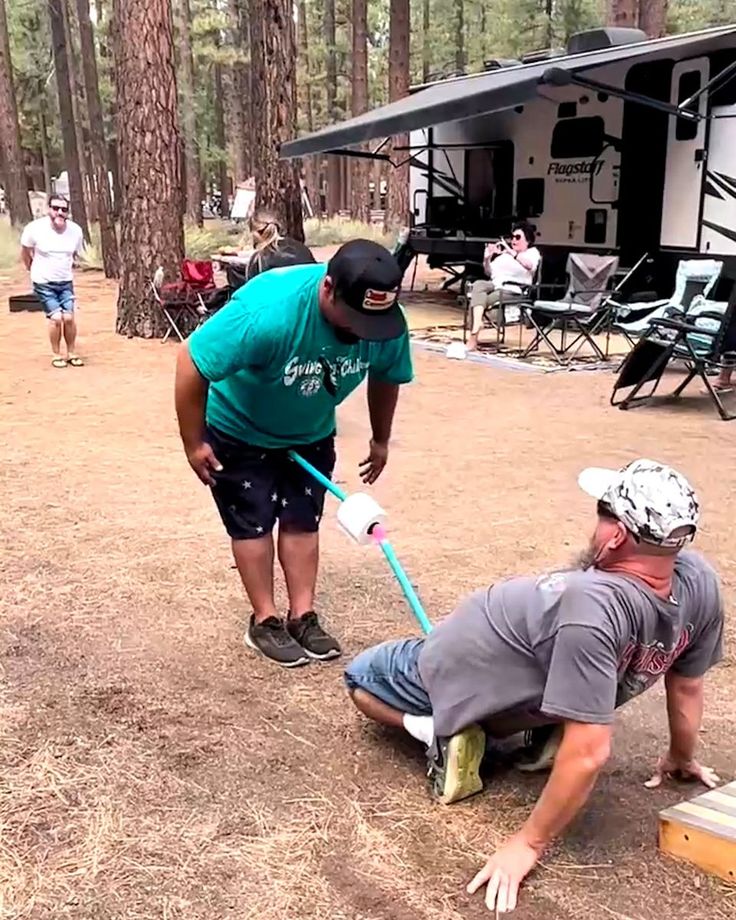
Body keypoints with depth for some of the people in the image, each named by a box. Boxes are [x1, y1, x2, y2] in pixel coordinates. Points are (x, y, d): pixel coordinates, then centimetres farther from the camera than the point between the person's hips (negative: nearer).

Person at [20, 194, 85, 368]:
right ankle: (56, 355, 5)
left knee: (69, 317, -7)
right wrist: (34, 270, 13)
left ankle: (71, 353, 11)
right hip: (44, 283, -2)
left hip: (66, 282, 3)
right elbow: (25, 252, 2)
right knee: (56, 318, -12)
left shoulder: (75, 230, -9)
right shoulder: (35, 229, -16)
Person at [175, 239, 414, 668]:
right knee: (253, 523, 2)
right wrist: (194, 443, -24)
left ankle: (303, 617, 20)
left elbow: (386, 378, -2)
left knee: (303, 521, 8)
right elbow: (192, 364, -32)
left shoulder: (387, 321, -24)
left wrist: (381, 440, 9)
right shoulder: (267, 312, -41)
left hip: (311, 433, 4)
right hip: (240, 431, -4)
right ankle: (265, 621, 16)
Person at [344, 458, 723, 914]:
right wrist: (681, 757, 16)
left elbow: (588, 753, -38)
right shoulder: (699, 580, -21)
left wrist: (530, 843, -24)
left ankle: (443, 732, -5)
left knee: (360, 678, 19)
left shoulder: (592, 608, -43)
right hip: (526, 702, 6)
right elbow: (687, 685, -3)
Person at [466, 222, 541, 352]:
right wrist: (486, 259, 1)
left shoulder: (532, 252, 10)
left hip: (512, 290, -5)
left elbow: (529, 265, -16)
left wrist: (511, 252, -25)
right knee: (478, 284, -31)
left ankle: (473, 338, -23)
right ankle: (477, 324, -46)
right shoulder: (504, 253, 24)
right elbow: (489, 273, 22)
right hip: (494, 285, 5)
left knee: (476, 301, -27)